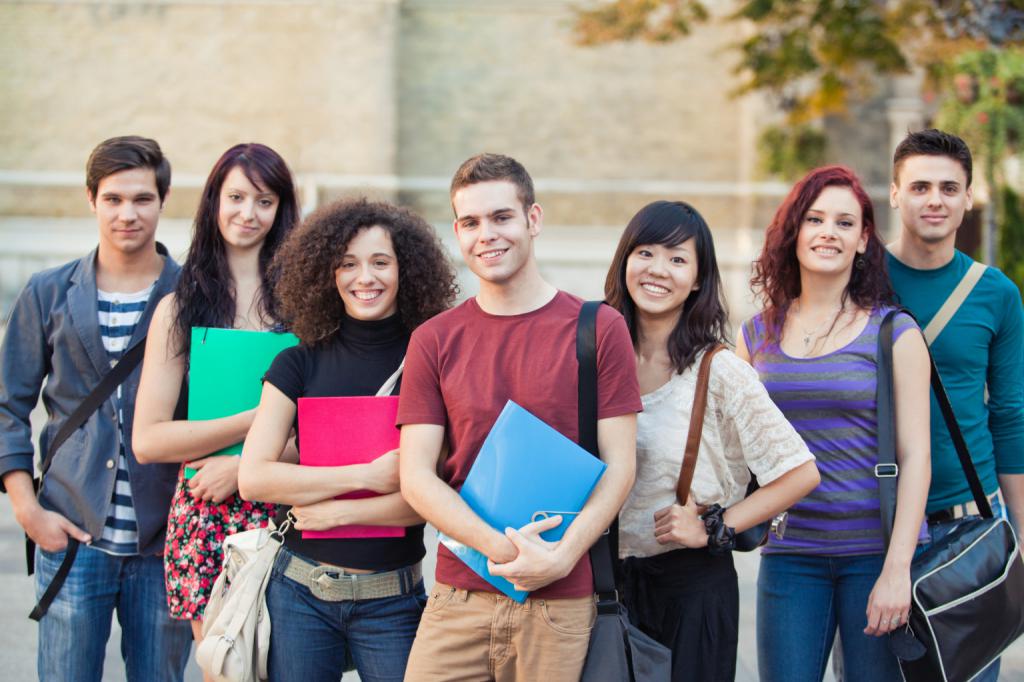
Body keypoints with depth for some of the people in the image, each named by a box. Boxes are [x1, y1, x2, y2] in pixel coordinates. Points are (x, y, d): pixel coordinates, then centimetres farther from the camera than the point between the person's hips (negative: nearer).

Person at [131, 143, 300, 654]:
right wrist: (261, 418, -9)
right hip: (205, 513, 0)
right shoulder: (180, 309, 7)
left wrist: (245, 466, -13)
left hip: (287, 509, 0)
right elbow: (148, 440, -2)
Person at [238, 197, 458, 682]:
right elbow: (253, 478, -8)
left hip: (391, 600, -1)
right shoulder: (299, 365, 2)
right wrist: (369, 476, -13)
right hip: (299, 591, 1)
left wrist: (339, 511, -14)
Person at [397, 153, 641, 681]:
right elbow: (416, 477, 0)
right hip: (458, 597, 2)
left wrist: (561, 556, -15)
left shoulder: (598, 329, 2)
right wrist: (499, 547, -14)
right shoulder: (433, 341, 6)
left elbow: (618, 465, -1)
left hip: (562, 602, -1)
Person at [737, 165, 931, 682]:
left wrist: (897, 569, -12)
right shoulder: (757, 335, 9)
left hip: (875, 553, -2)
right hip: (789, 555, 2)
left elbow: (914, 456, -5)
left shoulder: (894, 332, 0)